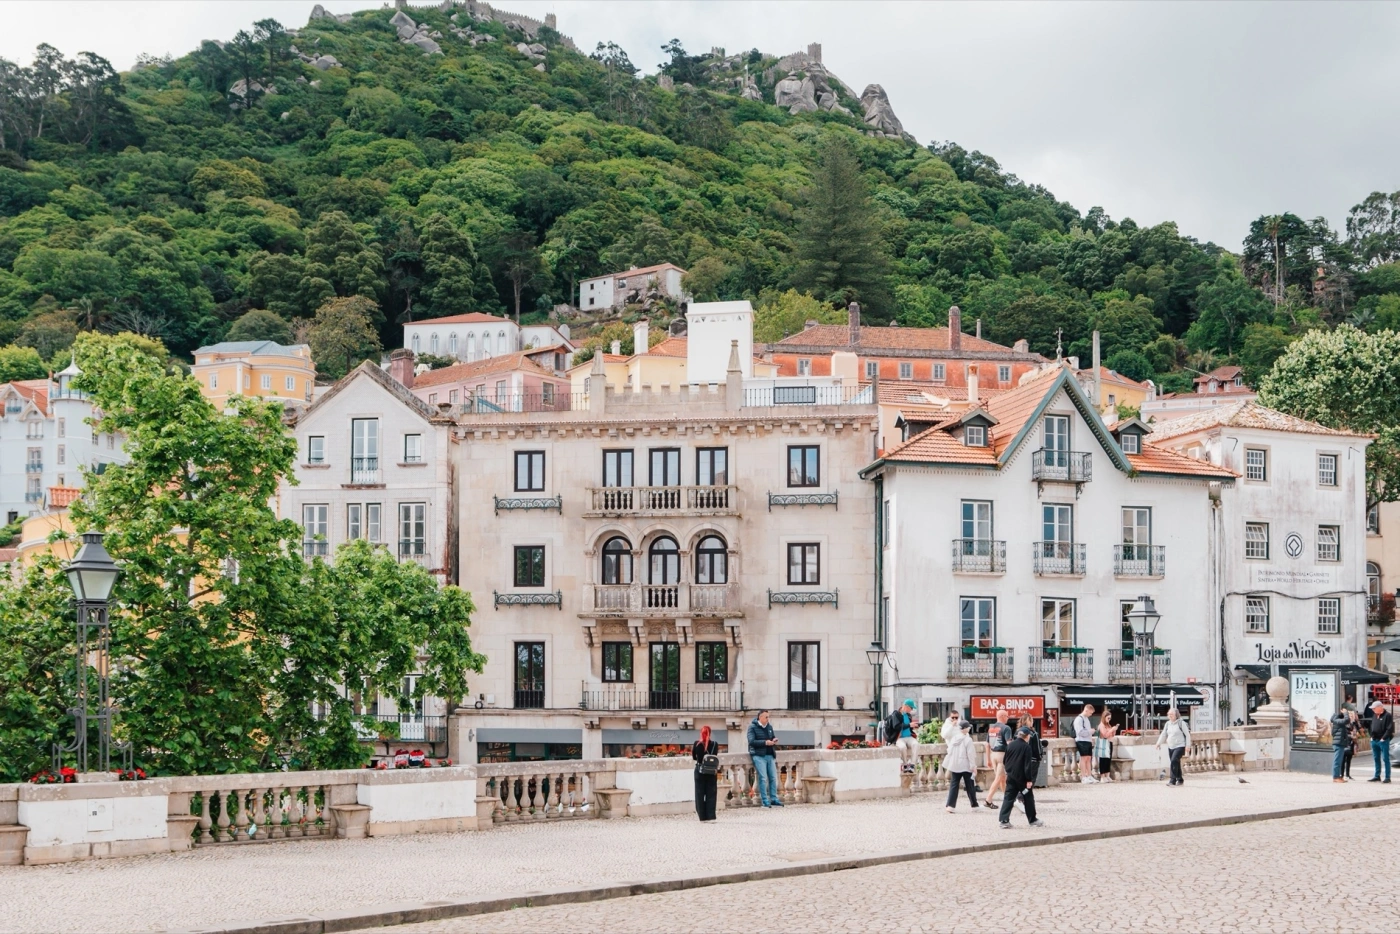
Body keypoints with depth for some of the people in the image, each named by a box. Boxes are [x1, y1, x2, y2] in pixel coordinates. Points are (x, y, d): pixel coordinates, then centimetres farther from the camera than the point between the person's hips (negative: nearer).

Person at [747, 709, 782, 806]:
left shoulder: (769, 727, 17)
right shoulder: (752, 727, -3)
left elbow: (773, 737, 25)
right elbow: (751, 741, -13)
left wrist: (774, 741, 0)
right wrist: (765, 742, -19)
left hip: (769, 755, 6)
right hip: (758, 755, -6)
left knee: (773, 777, 4)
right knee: (763, 778, -10)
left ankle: (774, 799, 11)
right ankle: (765, 801, -6)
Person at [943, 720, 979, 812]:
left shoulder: (953, 738, 1)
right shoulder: (967, 739, -14)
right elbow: (970, 754, -13)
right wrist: (973, 765, -8)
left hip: (954, 765, 4)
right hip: (965, 766, -4)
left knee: (953, 784, 7)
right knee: (969, 786, 6)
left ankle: (950, 806, -1)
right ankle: (974, 806, 12)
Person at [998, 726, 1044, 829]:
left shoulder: (1010, 745, 7)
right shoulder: (1026, 747, -11)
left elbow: (1006, 761, 14)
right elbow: (1028, 765, -14)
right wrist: (1029, 780, -13)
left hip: (1011, 777, 5)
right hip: (1022, 777, -5)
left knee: (1008, 798, 3)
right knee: (1028, 798, 9)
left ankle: (1004, 821, -7)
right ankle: (1032, 820, 17)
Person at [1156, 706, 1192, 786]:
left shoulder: (1181, 723, -6)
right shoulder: (1167, 724, 12)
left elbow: (1187, 734, -5)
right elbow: (1163, 734, 16)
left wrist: (1188, 745, -9)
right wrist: (1159, 743, 6)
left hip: (1180, 746, -6)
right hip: (1170, 747, 6)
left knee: (1174, 761, -19)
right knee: (1176, 764, 9)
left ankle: (1172, 780, -19)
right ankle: (1180, 780, 23)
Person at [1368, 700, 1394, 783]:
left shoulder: (1387, 715, -11)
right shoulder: (1374, 715, 13)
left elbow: (1390, 729, -15)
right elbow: (1371, 726, 21)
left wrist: (1383, 738, -17)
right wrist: (1371, 736, 10)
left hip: (1383, 741, -8)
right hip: (1374, 740, 8)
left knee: (1385, 759, -5)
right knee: (1376, 759, 13)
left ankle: (1387, 777, -3)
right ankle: (1377, 776, 21)